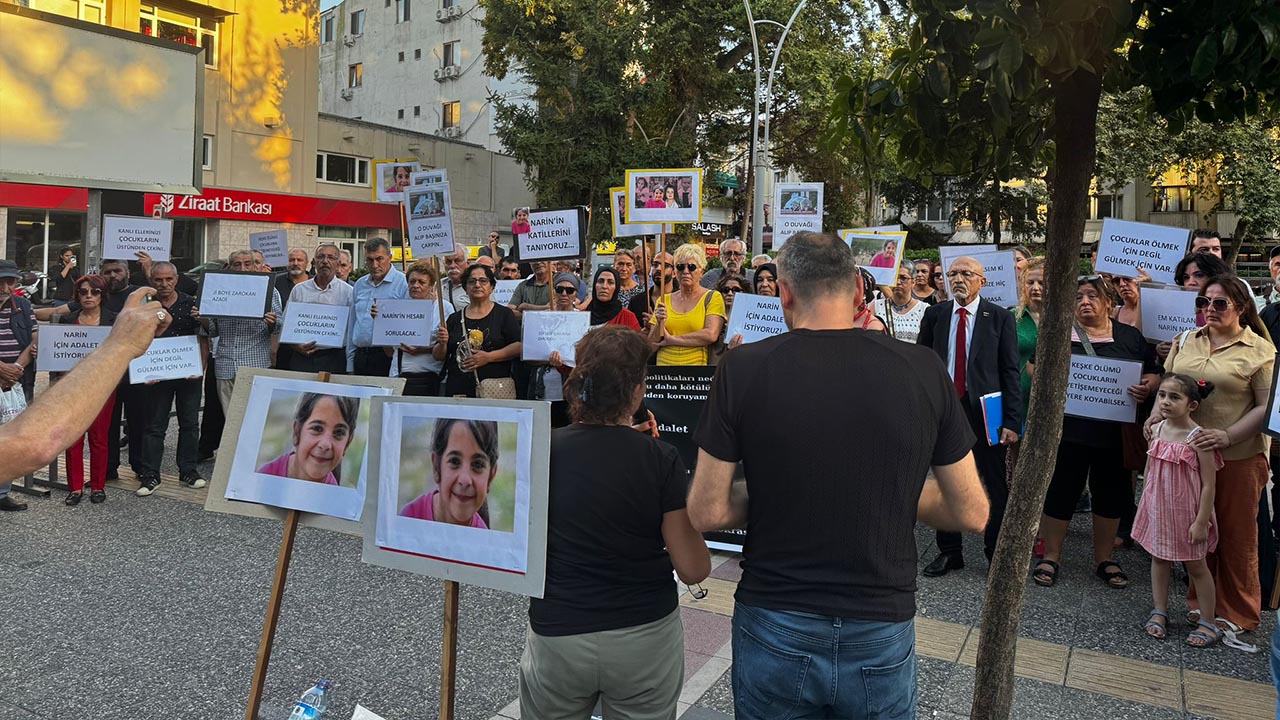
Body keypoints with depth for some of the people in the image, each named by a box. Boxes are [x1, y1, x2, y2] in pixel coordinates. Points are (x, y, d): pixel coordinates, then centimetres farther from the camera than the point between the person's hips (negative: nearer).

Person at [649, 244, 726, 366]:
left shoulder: (713, 297, 4)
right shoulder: (665, 300, 12)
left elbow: (711, 335, -11)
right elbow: (651, 344, 10)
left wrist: (671, 339, -6)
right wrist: (660, 323, -8)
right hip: (664, 364, 1)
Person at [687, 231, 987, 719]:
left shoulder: (742, 369, -13)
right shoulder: (922, 369, -9)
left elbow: (707, 513, -10)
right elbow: (971, 513, -2)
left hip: (774, 628, -1)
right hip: (882, 630, 1)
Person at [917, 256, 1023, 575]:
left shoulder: (1000, 317, -2)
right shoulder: (934, 315, 6)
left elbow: (1011, 372, -3)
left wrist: (1012, 422, -9)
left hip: (984, 411, -2)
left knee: (995, 488, 5)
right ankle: (949, 551, 27)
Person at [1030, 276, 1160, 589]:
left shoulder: (1130, 337, 9)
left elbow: (1155, 373, 11)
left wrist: (1148, 387, -11)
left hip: (1115, 431, 2)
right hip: (1068, 429, -2)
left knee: (1110, 494, 11)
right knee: (1060, 491, 2)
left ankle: (1104, 560, 27)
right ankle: (1050, 557, 17)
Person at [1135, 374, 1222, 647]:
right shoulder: (1156, 430, -2)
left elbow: (1208, 484, -16)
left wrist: (1201, 522, -16)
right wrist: (1146, 504, 12)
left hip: (1186, 512, -5)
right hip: (1158, 509, 5)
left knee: (1196, 566, 8)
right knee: (1158, 559, 15)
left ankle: (1208, 623, 20)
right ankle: (1160, 612, 29)